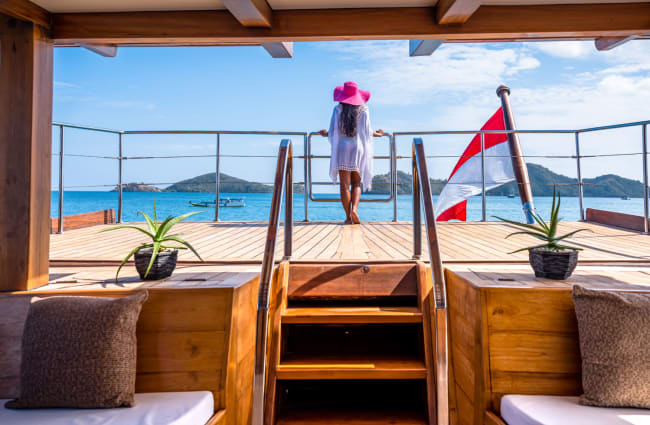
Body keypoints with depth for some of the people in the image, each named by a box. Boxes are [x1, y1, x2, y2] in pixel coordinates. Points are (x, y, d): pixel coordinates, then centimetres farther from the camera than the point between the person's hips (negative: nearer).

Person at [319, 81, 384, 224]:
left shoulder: (338, 109, 2)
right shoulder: (363, 109, 2)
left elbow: (334, 130, -1)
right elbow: (367, 131, -2)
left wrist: (326, 134, 21)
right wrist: (377, 134, 18)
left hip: (342, 148, -1)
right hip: (358, 149, 1)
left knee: (344, 184, 1)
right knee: (356, 183, 11)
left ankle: (348, 217, -1)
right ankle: (354, 209, -12)